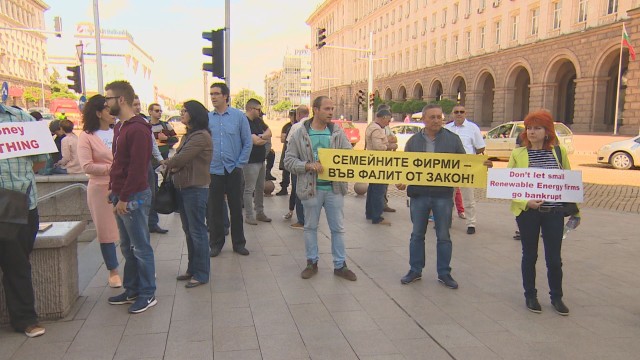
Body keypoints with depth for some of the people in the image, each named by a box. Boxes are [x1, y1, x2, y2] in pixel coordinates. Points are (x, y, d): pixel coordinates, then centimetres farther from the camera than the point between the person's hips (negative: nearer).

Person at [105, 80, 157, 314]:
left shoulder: (138, 129, -15)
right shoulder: (119, 127, 15)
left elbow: (137, 168, -20)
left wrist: (125, 198, -19)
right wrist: (114, 190, 12)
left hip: (134, 197, -9)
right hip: (121, 196, 9)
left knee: (141, 247, 1)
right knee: (127, 247, 16)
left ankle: (147, 295, 11)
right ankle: (132, 290, 27)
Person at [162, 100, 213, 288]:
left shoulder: (201, 136, -16)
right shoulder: (188, 135, 16)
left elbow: (181, 158, -20)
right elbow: (179, 158, 13)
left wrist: (167, 163, -1)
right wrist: (173, 166, -9)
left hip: (196, 188, -10)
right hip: (184, 187, 10)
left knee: (197, 231, -2)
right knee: (188, 230, 15)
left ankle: (201, 274, 8)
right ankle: (192, 269, 27)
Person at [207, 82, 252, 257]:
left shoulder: (239, 116, -2)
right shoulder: (206, 118, 1)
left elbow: (247, 142, 1)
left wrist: (240, 163, -4)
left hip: (234, 170, -1)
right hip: (213, 171, 1)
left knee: (236, 208, 9)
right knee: (214, 209, 8)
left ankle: (239, 243, 22)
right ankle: (216, 243, 21)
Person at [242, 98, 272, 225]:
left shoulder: (258, 121, 12)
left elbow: (269, 132, 6)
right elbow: (256, 141, -23)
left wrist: (261, 137, -14)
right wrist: (265, 138, -2)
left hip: (261, 160, 9)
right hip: (251, 161, -9)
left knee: (260, 188, 16)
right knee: (249, 190, -1)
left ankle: (260, 213, 26)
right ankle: (249, 216, 6)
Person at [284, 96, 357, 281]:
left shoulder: (338, 132, 2)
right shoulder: (299, 133, -3)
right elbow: (289, 160, -3)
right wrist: (307, 165, -19)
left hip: (334, 187, 1)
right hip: (311, 188, -1)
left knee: (338, 228, 8)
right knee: (310, 227, 12)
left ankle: (340, 265, 21)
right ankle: (312, 262, 28)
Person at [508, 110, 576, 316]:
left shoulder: (559, 151, 3)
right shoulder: (518, 154, -2)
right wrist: (526, 202, -16)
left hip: (554, 212, 1)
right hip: (527, 212, -1)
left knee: (554, 258, 7)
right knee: (530, 256, 11)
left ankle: (556, 297, 27)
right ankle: (530, 296, 27)